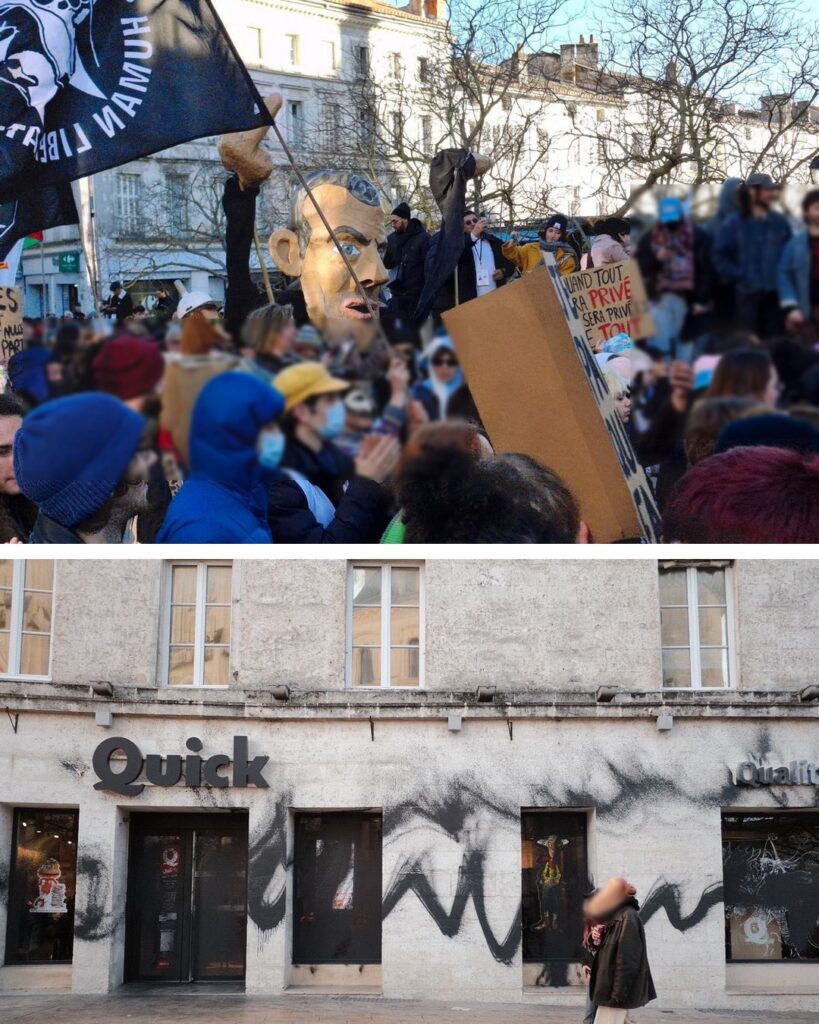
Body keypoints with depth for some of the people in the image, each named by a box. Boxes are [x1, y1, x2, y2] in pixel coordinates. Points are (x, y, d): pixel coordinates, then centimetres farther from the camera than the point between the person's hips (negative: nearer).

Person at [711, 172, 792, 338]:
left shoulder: (780, 222, 7)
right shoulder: (735, 223, -1)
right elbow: (718, 255, -1)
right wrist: (737, 275, -7)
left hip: (775, 292, 3)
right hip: (747, 292, -3)